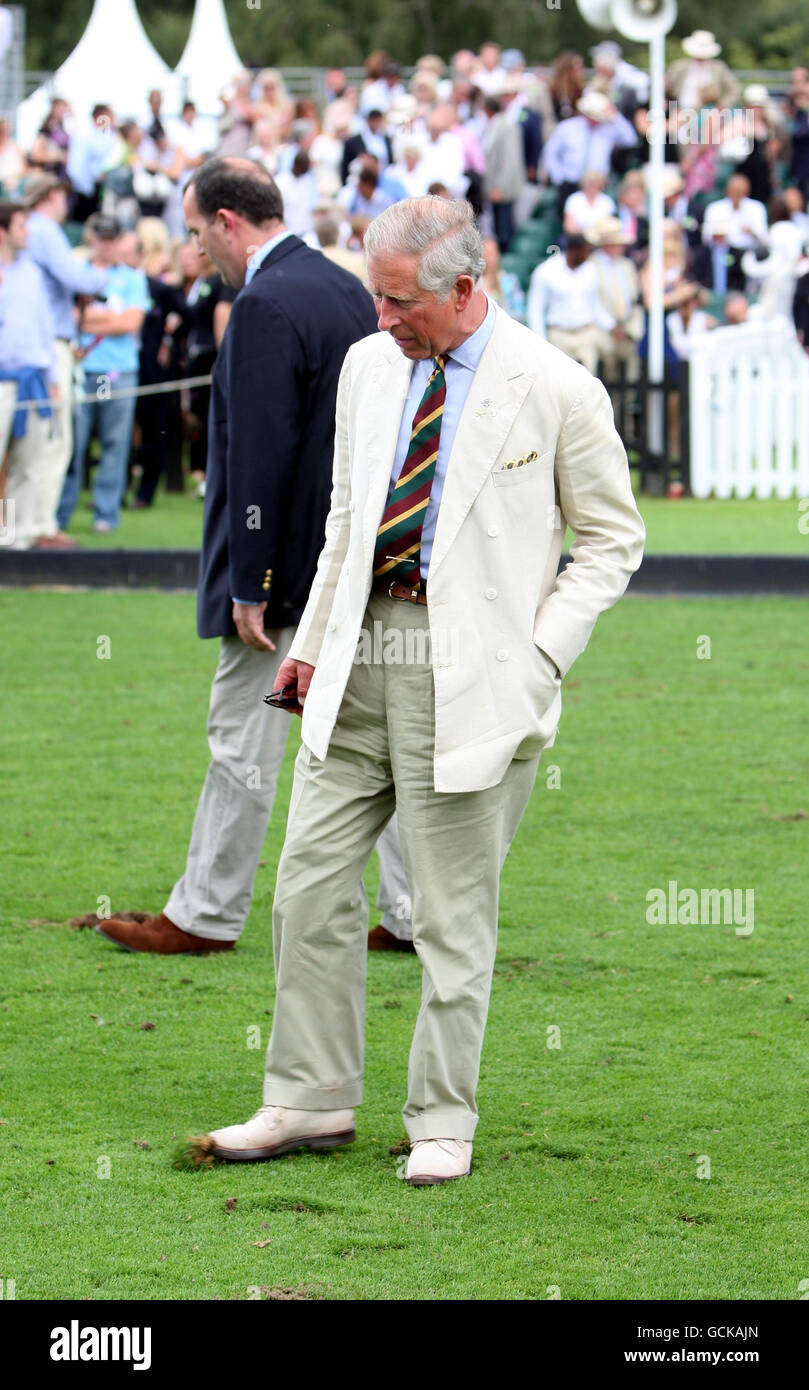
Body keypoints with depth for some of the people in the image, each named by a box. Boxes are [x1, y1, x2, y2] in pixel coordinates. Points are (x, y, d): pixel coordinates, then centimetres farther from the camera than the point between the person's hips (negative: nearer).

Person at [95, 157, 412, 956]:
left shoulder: (265, 307, -17)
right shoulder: (345, 288, 11)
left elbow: (260, 454, -21)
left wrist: (249, 585, -19)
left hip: (291, 561, -9)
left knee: (242, 739, 1)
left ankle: (207, 914, 9)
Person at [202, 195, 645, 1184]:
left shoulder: (557, 391, -7)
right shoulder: (368, 367, 10)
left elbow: (611, 538, 0)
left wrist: (540, 656, -10)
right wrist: (311, 641, 14)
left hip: (468, 672, -5)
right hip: (357, 657, 5)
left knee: (453, 914, 1)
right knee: (310, 882, 5)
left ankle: (441, 1123, 12)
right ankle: (309, 1102, 16)